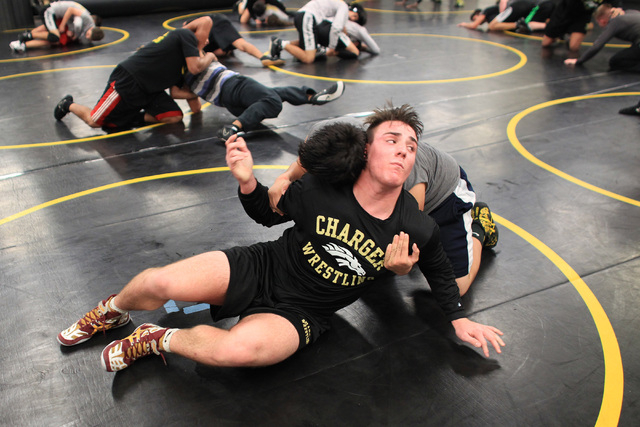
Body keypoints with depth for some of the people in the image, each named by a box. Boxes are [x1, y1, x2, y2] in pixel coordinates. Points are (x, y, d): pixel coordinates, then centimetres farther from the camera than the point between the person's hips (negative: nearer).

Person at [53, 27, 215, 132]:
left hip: (148, 89, 9)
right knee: (94, 121, -2)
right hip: (128, 81, -9)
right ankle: (69, 105, 27)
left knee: (175, 116, -8)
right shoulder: (185, 34, -8)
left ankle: (131, 119, 2)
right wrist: (209, 57, -3)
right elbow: (195, 67, -22)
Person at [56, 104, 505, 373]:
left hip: (300, 313, 0)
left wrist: (460, 318, 6)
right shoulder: (321, 189, -15)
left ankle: (157, 340, -2)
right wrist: (248, 182, -17)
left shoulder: (419, 230, -13)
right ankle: (112, 312, 21)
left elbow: (440, 272, 10)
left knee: (241, 348, -34)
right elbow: (269, 213, 2)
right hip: (262, 268, 1)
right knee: (160, 282, -18)